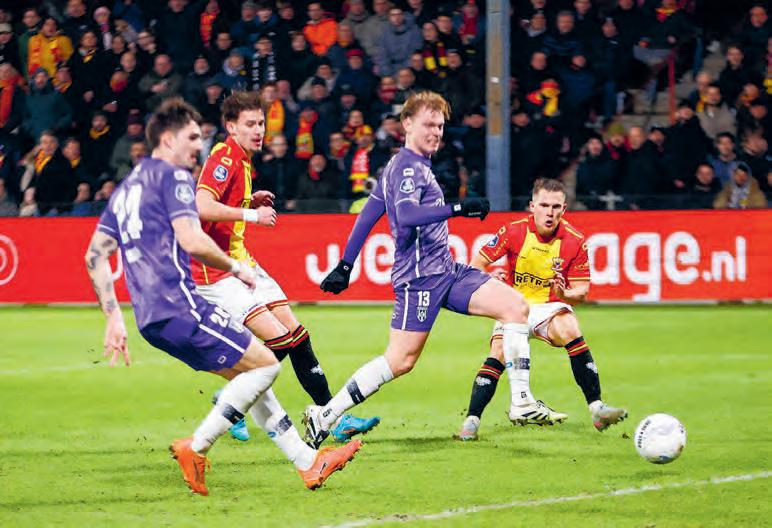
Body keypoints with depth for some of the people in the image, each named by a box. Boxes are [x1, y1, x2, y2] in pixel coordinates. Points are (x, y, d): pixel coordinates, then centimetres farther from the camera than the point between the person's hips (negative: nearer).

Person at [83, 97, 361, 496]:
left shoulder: (125, 189, 22)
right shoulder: (172, 176, -5)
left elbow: (95, 255, 17)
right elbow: (192, 241, -18)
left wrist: (114, 319, 16)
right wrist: (235, 267, -1)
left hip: (151, 317, 10)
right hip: (179, 304, -10)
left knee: (248, 375, 15)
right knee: (264, 364, -5)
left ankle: (308, 463, 14)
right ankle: (195, 448, -10)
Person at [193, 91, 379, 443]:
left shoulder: (242, 161, 14)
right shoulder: (225, 160, -15)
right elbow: (201, 206, -30)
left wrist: (252, 200, 10)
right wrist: (252, 214, -25)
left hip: (241, 263, 10)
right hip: (217, 270, -10)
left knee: (296, 334, 5)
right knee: (277, 338, -18)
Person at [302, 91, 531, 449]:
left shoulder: (404, 166, 19)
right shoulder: (408, 167, -11)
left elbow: (367, 216, 22)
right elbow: (406, 214, -30)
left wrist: (345, 266, 23)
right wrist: (458, 209, -32)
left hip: (444, 271, 10)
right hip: (420, 275, -10)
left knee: (515, 306, -1)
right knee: (401, 360, -12)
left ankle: (522, 402, -4)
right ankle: (324, 416, -4)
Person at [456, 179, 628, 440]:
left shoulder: (575, 241, -11)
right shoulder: (514, 231, -12)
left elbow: (581, 292, -5)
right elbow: (476, 264, -5)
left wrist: (565, 294, -28)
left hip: (549, 307, 0)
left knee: (570, 329, -30)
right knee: (499, 353, -24)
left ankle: (597, 409, -29)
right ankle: (471, 421, -18)